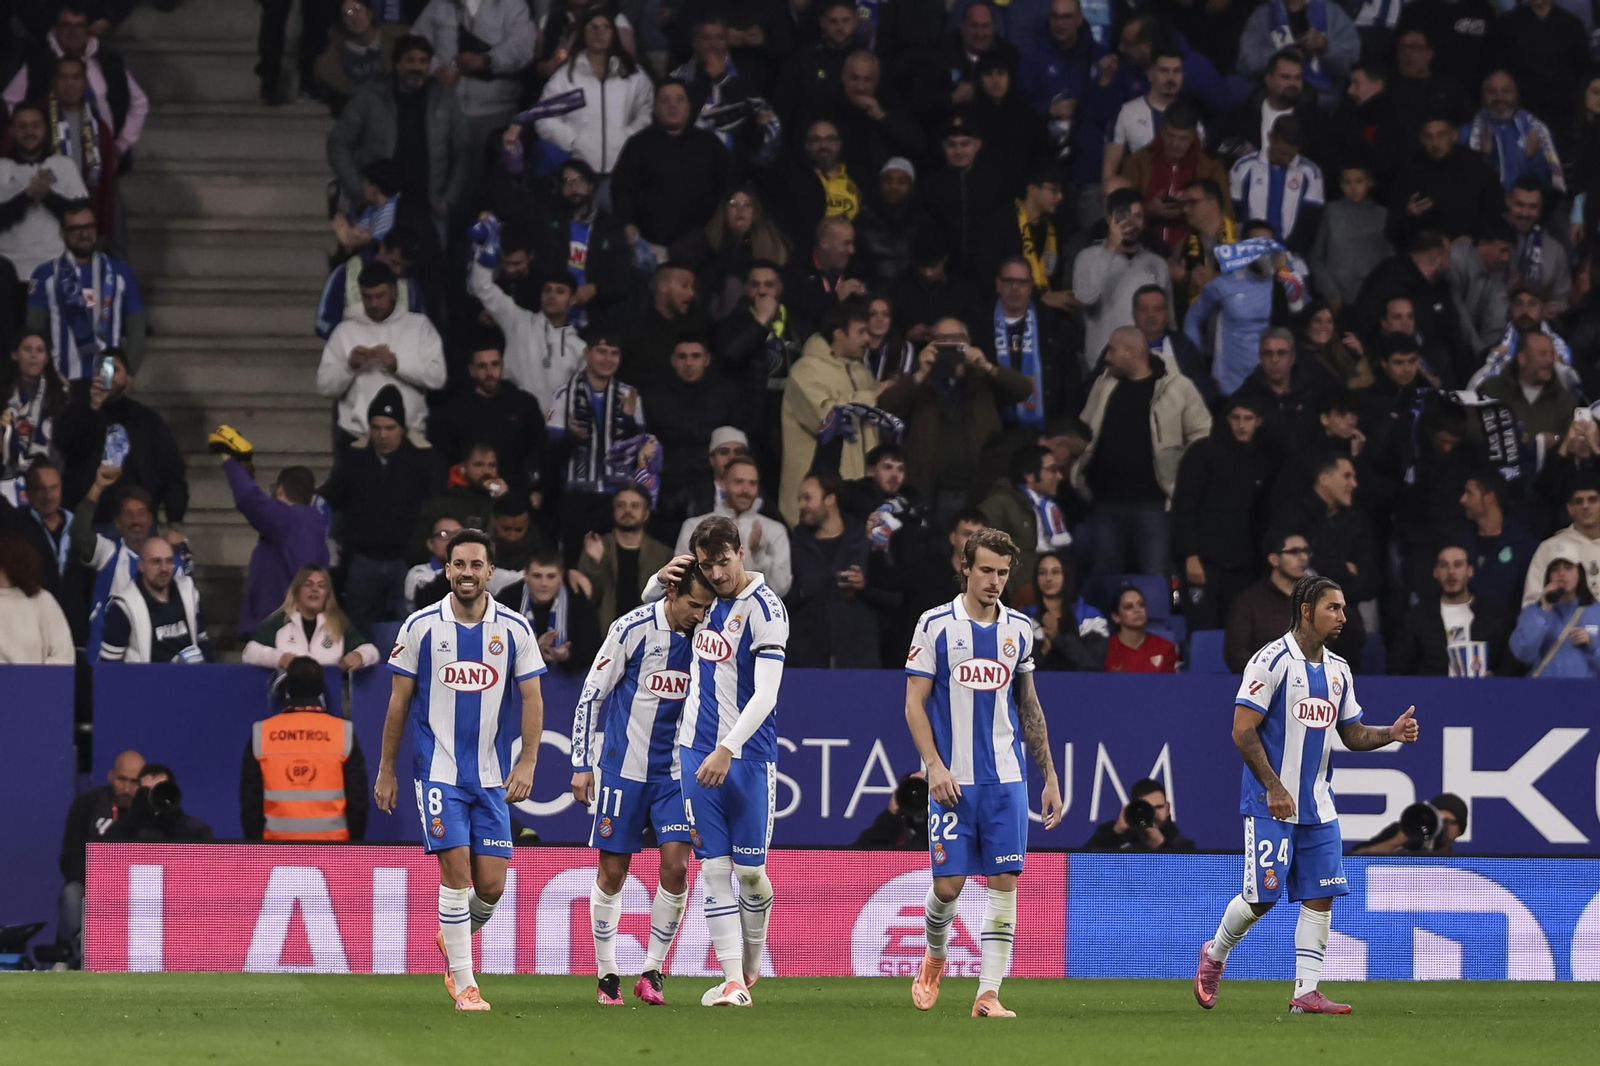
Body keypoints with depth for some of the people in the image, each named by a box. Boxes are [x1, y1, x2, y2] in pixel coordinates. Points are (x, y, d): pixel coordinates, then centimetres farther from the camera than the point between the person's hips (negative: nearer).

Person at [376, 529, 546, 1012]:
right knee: (456, 873, -12)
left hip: (492, 776, 2)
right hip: (439, 771, -2)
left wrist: (527, 763, -7)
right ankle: (464, 982, -4)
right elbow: (399, 700, 5)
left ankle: (454, 939, 30)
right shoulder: (421, 627, -1)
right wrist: (386, 769, 6)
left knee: (491, 886, -1)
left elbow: (532, 698, 4)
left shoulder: (514, 628, 2)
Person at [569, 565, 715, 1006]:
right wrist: (582, 764, -5)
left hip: (676, 771, 3)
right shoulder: (632, 628, -11)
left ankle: (652, 971, 2)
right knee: (612, 871, 2)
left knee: (676, 866, -9)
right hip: (624, 767, -3)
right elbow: (592, 694, -4)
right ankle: (607, 974, 14)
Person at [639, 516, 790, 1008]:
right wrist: (662, 579, 4)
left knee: (750, 870, 1)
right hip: (698, 749, 5)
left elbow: (766, 695, -18)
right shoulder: (707, 594, 6)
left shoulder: (764, 608, -13)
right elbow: (649, 602, 28)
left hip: (747, 756, -5)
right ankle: (733, 978, 0)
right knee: (713, 866, 0)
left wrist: (727, 750, -25)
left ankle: (751, 962, 23)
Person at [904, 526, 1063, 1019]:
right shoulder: (936, 625, -2)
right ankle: (934, 957, 27)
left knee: (1004, 881, -5)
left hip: (1005, 776, 3)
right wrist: (935, 765, -14)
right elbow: (914, 704, -2)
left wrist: (1050, 775, 14)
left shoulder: (1019, 628, 9)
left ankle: (989, 993, -4)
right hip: (953, 778, -3)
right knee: (948, 883, -3)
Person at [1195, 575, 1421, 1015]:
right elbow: (1243, 731, -14)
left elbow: (1352, 734, 19)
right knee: (1261, 897, -5)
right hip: (1271, 805, -7)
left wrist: (1391, 732, -1)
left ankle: (1307, 992, 1)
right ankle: (1215, 955, 21)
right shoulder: (1272, 661, -11)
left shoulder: (1338, 670, 12)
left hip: (1318, 808, 7)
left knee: (1320, 897, -1)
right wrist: (1274, 787, -20)